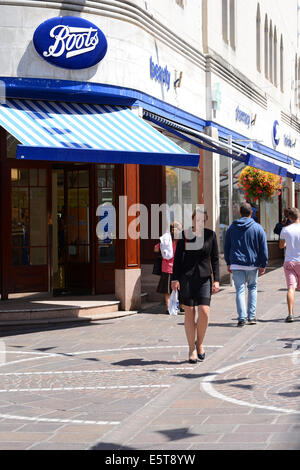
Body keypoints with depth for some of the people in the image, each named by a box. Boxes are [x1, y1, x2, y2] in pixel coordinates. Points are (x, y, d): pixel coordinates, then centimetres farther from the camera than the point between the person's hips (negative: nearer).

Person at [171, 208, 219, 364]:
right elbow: (177, 258, 4)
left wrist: (216, 280, 0)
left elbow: (215, 259, 7)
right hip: (186, 278, 0)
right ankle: (192, 349, 13)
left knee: (204, 312, -11)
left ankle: (199, 343, 13)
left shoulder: (210, 235, 4)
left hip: (204, 278, 0)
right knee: (189, 313, 2)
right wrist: (175, 278, -2)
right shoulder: (184, 235, 2)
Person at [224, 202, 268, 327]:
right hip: (253, 264, 0)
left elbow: (226, 247, 10)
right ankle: (252, 316, 13)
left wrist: (228, 263, 17)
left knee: (240, 291, -1)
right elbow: (263, 248, -2)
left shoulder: (232, 227, 6)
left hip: (236, 264, 0)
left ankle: (242, 318, -9)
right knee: (252, 288, 17)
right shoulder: (258, 228, 0)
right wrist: (263, 265, 3)